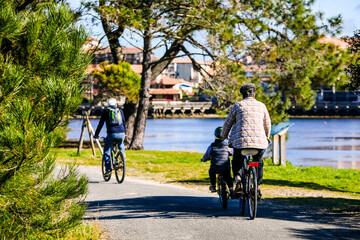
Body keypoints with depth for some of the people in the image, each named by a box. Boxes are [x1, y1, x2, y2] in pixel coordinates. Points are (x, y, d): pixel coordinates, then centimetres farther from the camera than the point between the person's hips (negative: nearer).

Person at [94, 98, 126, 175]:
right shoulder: (120, 110, 17)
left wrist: (96, 134, 17)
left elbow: (101, 123, 10)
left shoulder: (106, 111, 10)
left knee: (107, 151, 8)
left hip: (111, 134, -3)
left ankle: (108, 169, 1)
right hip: (121, 133, 3)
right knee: (121, 146, 34)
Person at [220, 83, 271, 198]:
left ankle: (238, 180, -8)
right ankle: (258, 188, 15)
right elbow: (267, 124, 22)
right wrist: (267, 137, 41)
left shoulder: (238, 105, 6)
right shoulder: (261, 106, 12)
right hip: (260, 141, 2)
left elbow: (228, 123, 12)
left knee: (237, 163, 19)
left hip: (241, 141, -2)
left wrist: (223, 136, 30)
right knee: (259, 163, 24)